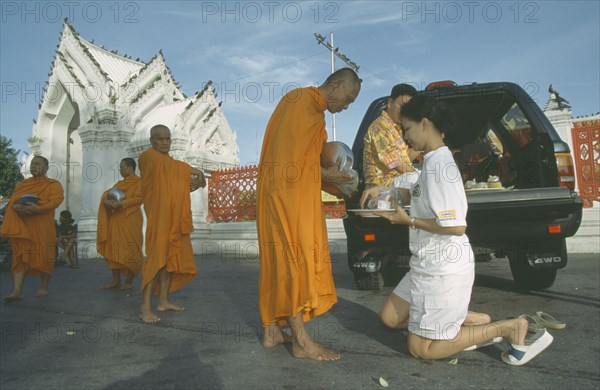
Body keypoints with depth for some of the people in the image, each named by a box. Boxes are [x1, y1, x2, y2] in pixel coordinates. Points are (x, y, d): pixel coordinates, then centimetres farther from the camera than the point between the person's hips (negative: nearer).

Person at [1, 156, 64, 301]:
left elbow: (56, 200, -11)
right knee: (20, 256, -2)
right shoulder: (21, 184, 20)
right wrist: (16, 207, -15)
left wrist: (38, 209, -26)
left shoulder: (54, 184, 5)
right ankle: (17, 291, -6)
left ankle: (43, 287, 13)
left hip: (43, 227, -4)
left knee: (43, 256, 0)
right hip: (22, 225, 4)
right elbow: (12, 200, 10)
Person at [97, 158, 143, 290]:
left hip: (130, 220, -7)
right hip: (116, 220, 7)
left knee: (129, 249, -4)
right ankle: (116, 280, 9)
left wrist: (121, 203, -23)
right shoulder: (119, 183, 22)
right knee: (114, 249, 3)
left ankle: (129, 281, 3)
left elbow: (138, 198, -15)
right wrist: (107, 200, -12)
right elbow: (107, 194, 11)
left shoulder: (138, 181, 0)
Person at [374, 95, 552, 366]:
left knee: (421, 348, 0)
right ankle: (481, 322, 15)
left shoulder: (439, 164, -20)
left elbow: (456, 226, -24)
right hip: (428, 264, 10)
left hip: (444, 269, -10)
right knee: (390, 318, 17)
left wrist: (409, 221, -14)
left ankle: (509, 327, 5)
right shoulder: (434, 161, 10)